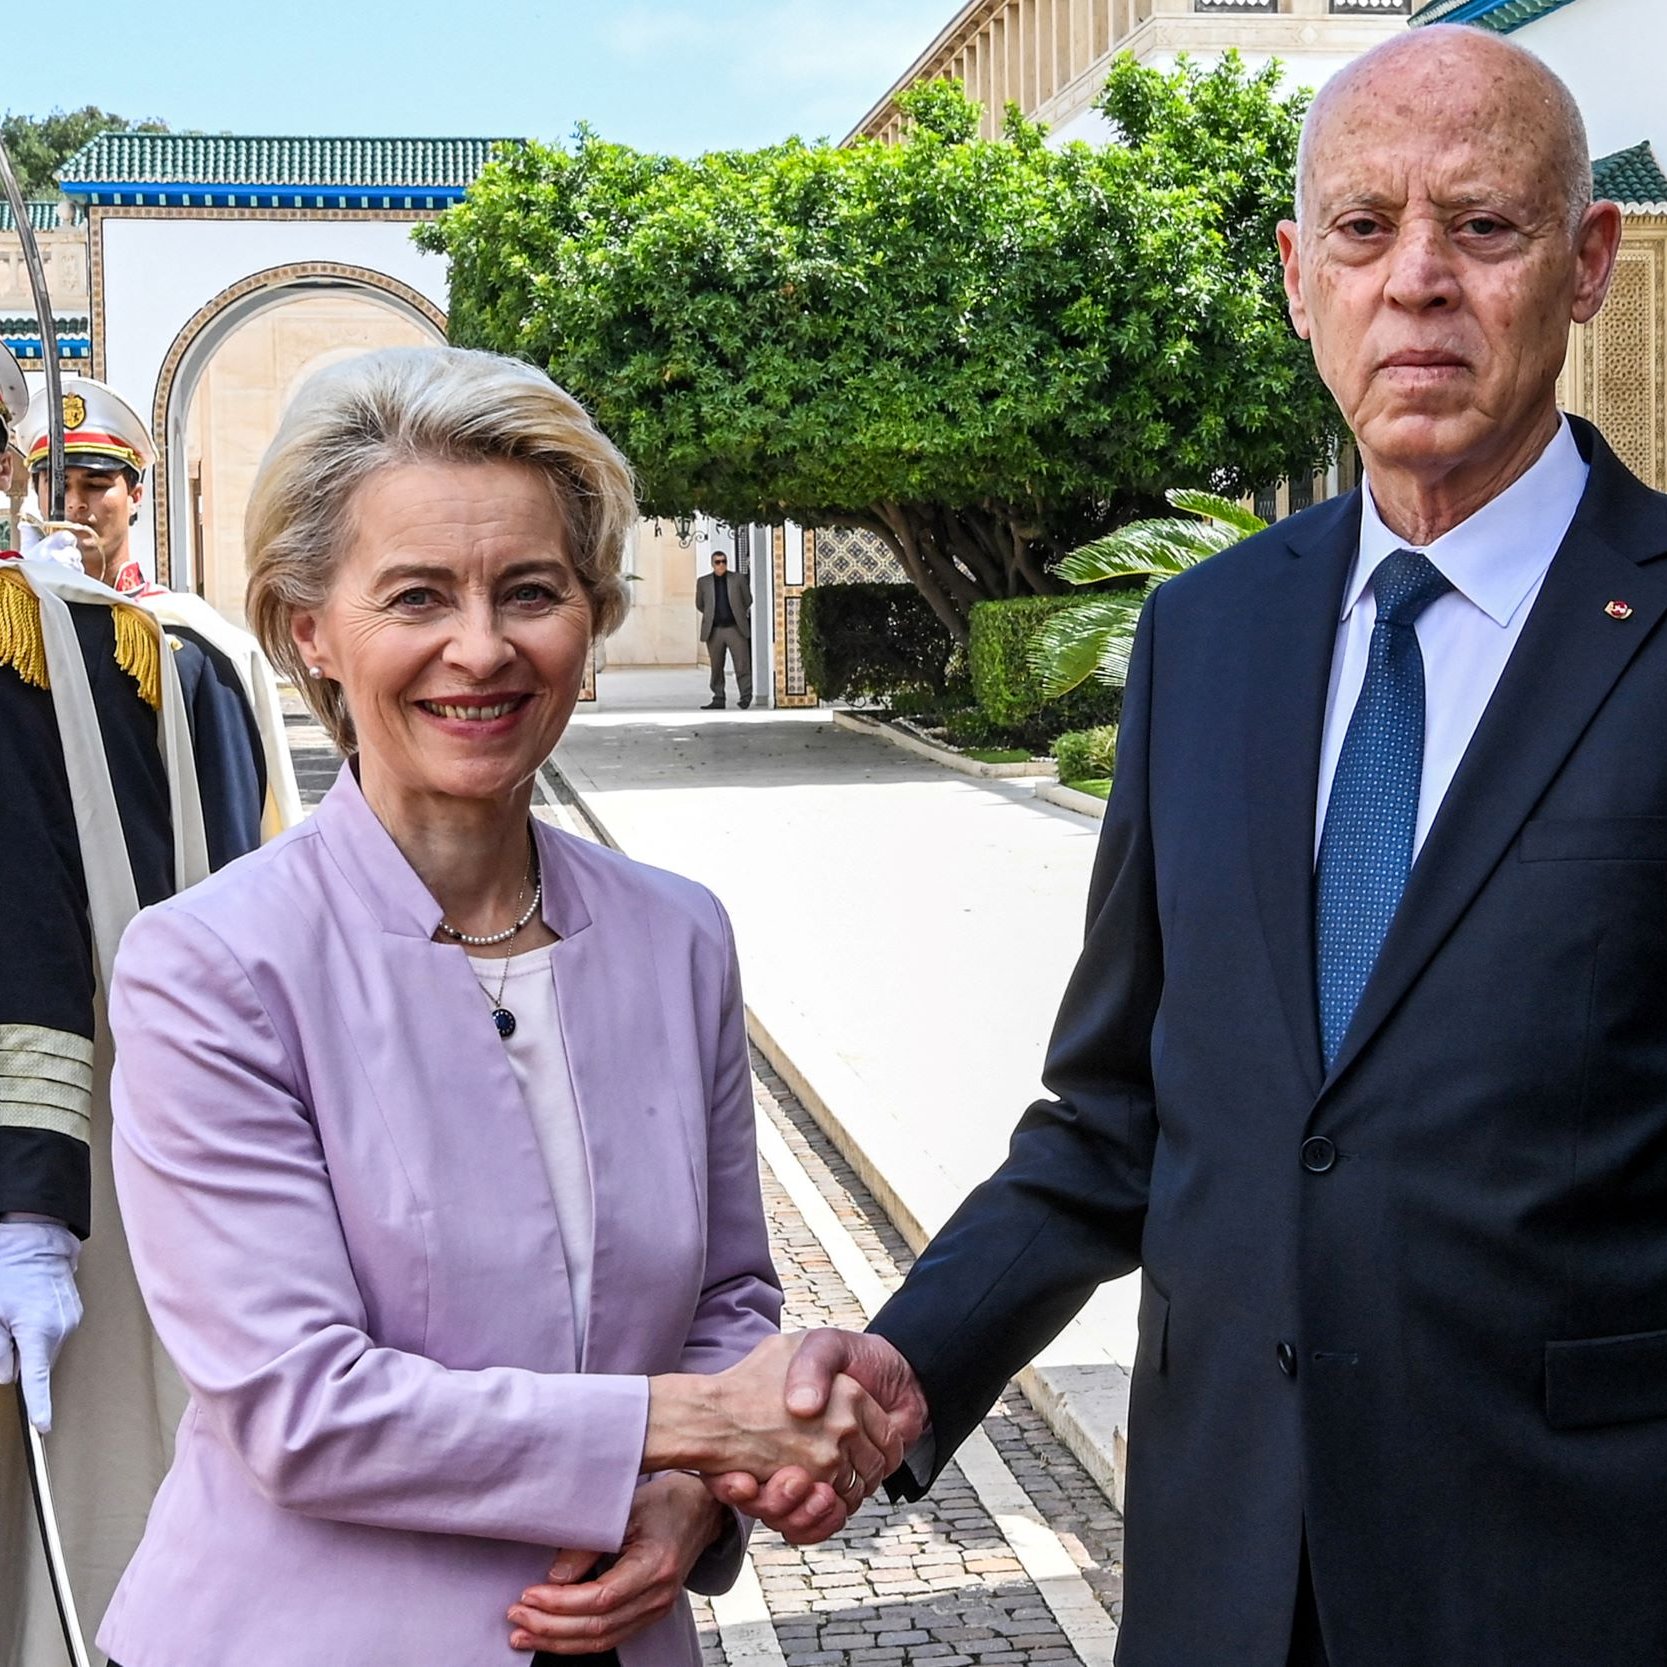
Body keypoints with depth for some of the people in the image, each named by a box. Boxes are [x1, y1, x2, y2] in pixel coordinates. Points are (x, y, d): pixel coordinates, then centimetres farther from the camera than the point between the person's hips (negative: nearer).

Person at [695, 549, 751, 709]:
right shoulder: (703, 582, 7)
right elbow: (700, 604, 19)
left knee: (742, 664, -7)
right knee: (716, 667, 5)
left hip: (735, 628, -1)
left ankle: (745, 697, -3)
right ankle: (718, 699, 10)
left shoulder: (738, 579, 5)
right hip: (714, 630, 1)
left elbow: (748, 601, 14)